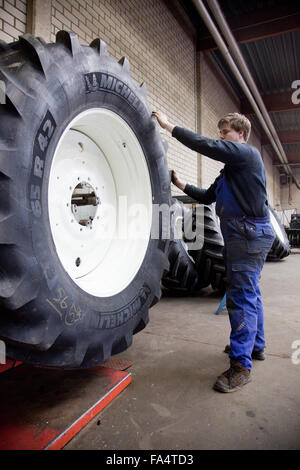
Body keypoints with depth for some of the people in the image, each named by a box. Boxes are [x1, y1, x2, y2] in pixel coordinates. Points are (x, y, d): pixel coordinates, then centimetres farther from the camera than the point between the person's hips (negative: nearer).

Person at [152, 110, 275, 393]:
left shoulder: (247, 153, -7)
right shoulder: (231, 167, 23)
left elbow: (207, 146, -20)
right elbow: (208, 197, 22)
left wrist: (169, 126, -14)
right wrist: (182, 185, 11)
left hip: (249, 233, -10)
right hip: (241, 233, 10)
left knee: (241, 296, -11)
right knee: (249, 292, 17)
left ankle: (241, 365, -4)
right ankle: (255, 345, 33)